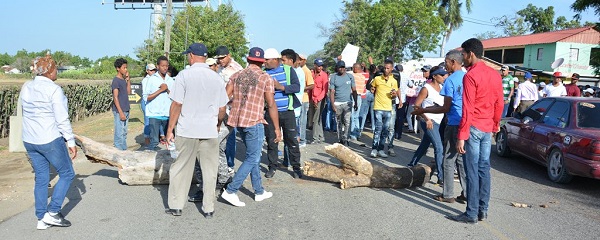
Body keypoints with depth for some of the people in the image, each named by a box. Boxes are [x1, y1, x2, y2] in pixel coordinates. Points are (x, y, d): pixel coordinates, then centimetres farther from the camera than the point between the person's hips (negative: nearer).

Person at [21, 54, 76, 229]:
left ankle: (41, 218, 19)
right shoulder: (54, 90, -15)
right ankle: (52, 213, 4)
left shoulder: (26, 88, 6)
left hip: (29, 140, 7)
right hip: (50, 140, -7)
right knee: (67, 173, 8)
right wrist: (71, 141, -9)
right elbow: (62, 119, -15)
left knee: (41, 178, 14)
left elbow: (27, 112, 13)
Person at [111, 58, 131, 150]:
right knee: (119, 133, -4)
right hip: (119, 111, -8)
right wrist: (121, 112, -20)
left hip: (126, 110, 8)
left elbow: (128, 92, 13)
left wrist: (128, 79, 7)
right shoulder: (116, 80, -12)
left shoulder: (123, 80, 12)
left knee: (124, 132, 14)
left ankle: (124, 150, 22)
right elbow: (115, 97, -16)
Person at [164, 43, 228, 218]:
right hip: (210, 131, 2)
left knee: (180, 169, 11)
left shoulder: (184, 75, -5)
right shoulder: (216, 78, 3)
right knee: (209, 171, 9)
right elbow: (222, 109, 6)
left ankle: (176, 206, 18)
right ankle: (209, 209, 15)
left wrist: (170, 129, 1)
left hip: (186, 131, -2)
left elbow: (176, 105, -7)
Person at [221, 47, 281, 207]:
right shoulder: (266, 78, -6)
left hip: (238, 121, 6)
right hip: (254, 122, -6)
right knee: (252, 159, 3)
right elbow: (271, 105, -8)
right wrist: (277, 128, -4)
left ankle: (259, 192, 24)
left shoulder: (236, 76, 8)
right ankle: (231, 191, -2)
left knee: (253, 156, 17)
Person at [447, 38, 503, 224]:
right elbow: (499, 103, 13)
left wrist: (461, 136, -15)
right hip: (488, 128, 8)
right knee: (484, 168, 11)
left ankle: (472, 213, 1)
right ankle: (483, 210, 18)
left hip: (474, 127, -7)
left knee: (472, 170, -4)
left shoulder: (470, 76, -13)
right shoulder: (495, 74, 10)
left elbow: (467, 109, -17)